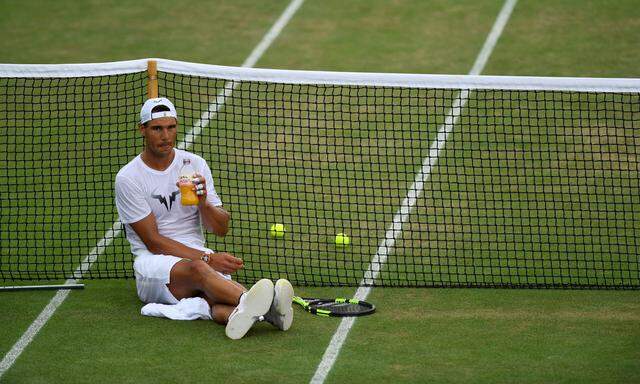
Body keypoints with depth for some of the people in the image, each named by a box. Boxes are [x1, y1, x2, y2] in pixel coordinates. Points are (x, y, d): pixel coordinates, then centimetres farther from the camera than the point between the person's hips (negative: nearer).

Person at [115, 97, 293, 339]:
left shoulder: (195, 165, 11)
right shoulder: (128, 178, -2)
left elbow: (221, 229, 10)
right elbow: (154, 243, -8)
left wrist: (203, 203, -13)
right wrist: (207, 258, -17)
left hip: (199, 256, 4)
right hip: (153, 263, -4)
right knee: (197, 269, -39)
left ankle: (241, 312, -70)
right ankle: (265, 306, -66)